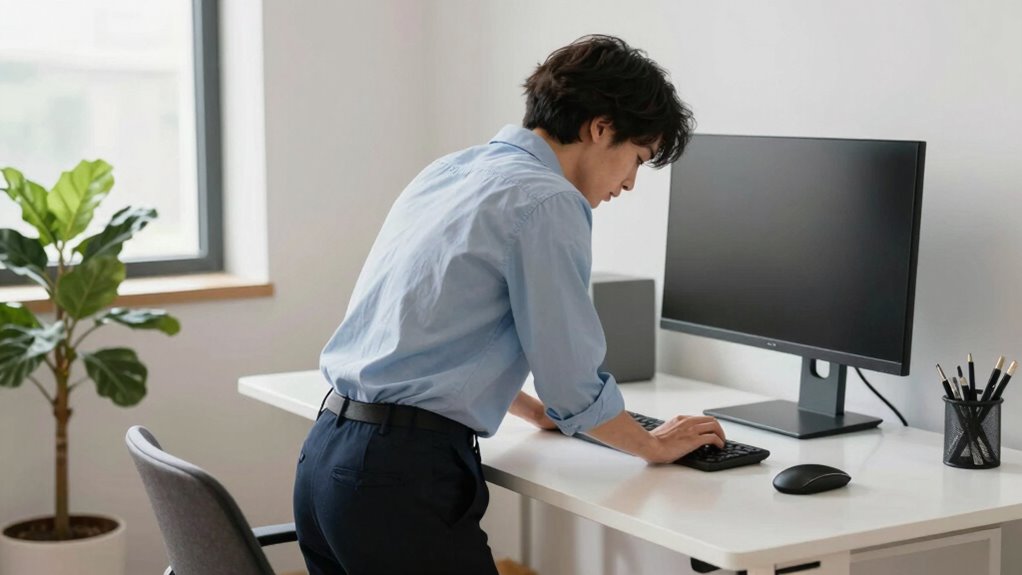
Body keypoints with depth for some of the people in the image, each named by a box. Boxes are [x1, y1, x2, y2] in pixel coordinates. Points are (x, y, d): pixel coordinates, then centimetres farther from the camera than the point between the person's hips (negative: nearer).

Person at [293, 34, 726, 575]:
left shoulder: (449, 170, 16)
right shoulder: (548, 202, -11)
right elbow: (574, 384, -8)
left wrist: (537, 411, 38)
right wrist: (655, 445, 10)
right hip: (403, 476, -9)